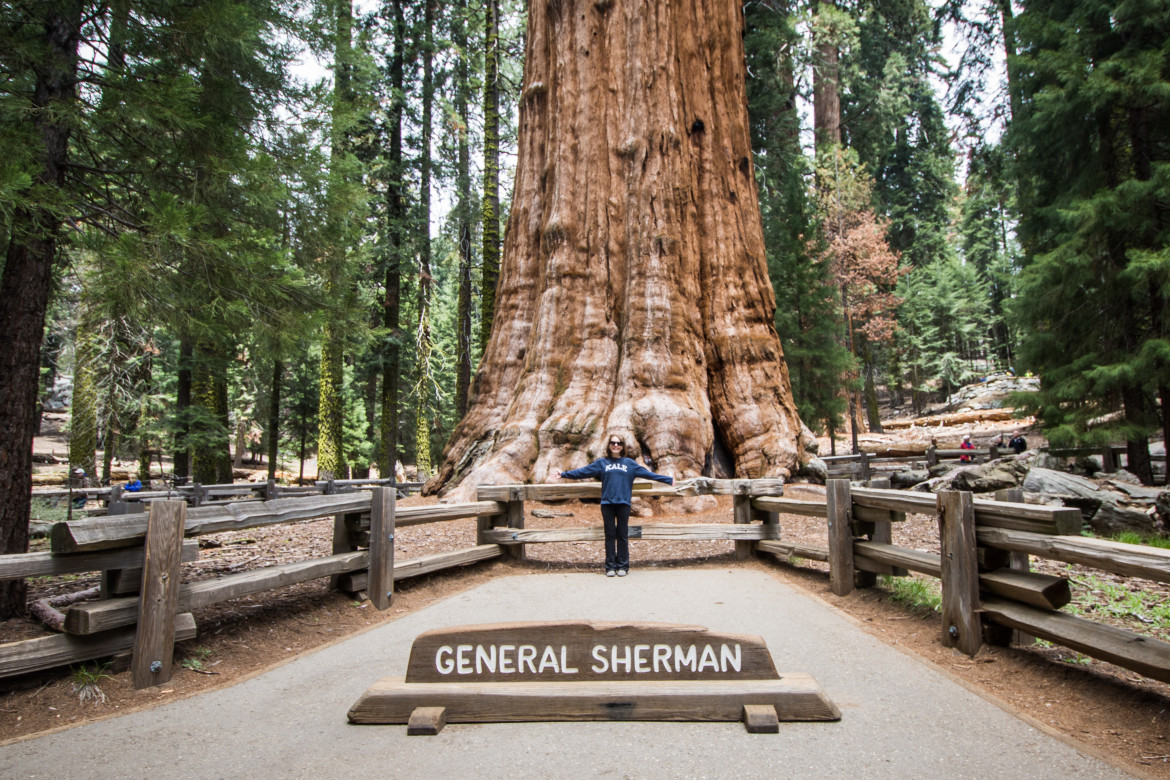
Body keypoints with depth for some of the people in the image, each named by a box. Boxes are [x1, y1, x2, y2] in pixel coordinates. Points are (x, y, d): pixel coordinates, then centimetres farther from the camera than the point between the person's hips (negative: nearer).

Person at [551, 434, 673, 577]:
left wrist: (669, 480, 6)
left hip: (623, 503, 0)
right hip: (607, 503, 0)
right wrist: (563, 474, -1)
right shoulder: (601, 463, 8)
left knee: (622, 535, 5)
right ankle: (610, 566, 11)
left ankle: (623, 566, 13)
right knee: (610, 535, 5)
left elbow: (647, 473, 9)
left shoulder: (630, 463, 9)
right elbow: (583, 471, 5)